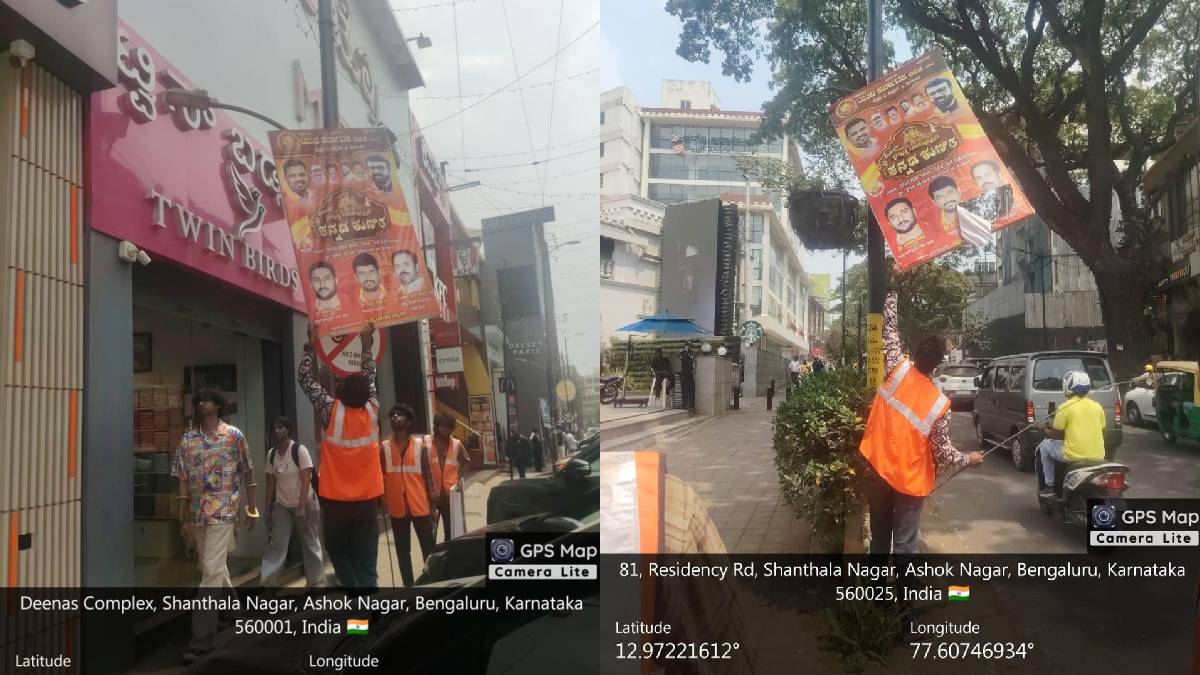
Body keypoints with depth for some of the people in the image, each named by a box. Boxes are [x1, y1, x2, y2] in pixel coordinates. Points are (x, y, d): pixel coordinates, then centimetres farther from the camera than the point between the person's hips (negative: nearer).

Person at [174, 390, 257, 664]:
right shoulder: (188, 439, 7)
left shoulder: (234, 435, -2)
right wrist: (183, 516, 2)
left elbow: (247, 472, 3)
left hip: (223, 510, -5)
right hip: (197, 512, 5)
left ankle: (201, 638, -8)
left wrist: (252, 506, 3)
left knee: (211, 569, -10)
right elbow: (183, 478, 6)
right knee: (211, 566, 17)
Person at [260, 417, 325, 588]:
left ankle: (317, 582, 15)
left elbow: (306, 481, -17)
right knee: (276, 544, -4)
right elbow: (271, 483, 5)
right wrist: (268, 509, 2)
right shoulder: (271, 454, 0)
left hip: (304, 504, -4)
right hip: (282, 506, 4)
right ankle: (266, 582, -4)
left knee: (310, 545, 5)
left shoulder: (300, 450, -15)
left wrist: (301, 507, -21)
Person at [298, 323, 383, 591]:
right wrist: (367, 346, 25)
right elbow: (370, 379, 16)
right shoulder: (371, 411, -2)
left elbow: (305, 379, 3)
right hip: (366, 502, 2)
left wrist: (311, 345, 10)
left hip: (335, 503, -2)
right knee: (367, 567, 2)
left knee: (338, 553, 19)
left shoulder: (332, 411, -10)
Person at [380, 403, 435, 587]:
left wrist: (432, 504, 0)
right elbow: (380, 476, 4)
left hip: (420, 506, -1)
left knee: (428, 548, 6)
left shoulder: (420, 444, 0)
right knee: (402, 551, 11)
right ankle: (408, 585, 20)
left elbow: (428, 475, 2)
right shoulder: (384, 447, 2)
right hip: (397, 507, 1)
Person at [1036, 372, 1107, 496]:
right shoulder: (1097, 406, 7)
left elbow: (1056, 435, -1)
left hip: (1074, 456, -5)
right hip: (1098, 457, 5)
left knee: (1045, 445, 19)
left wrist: (1046, 432, 21)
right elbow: (1101, 432, 16)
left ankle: (1049, 486, 18)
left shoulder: (1065, 408, -8)